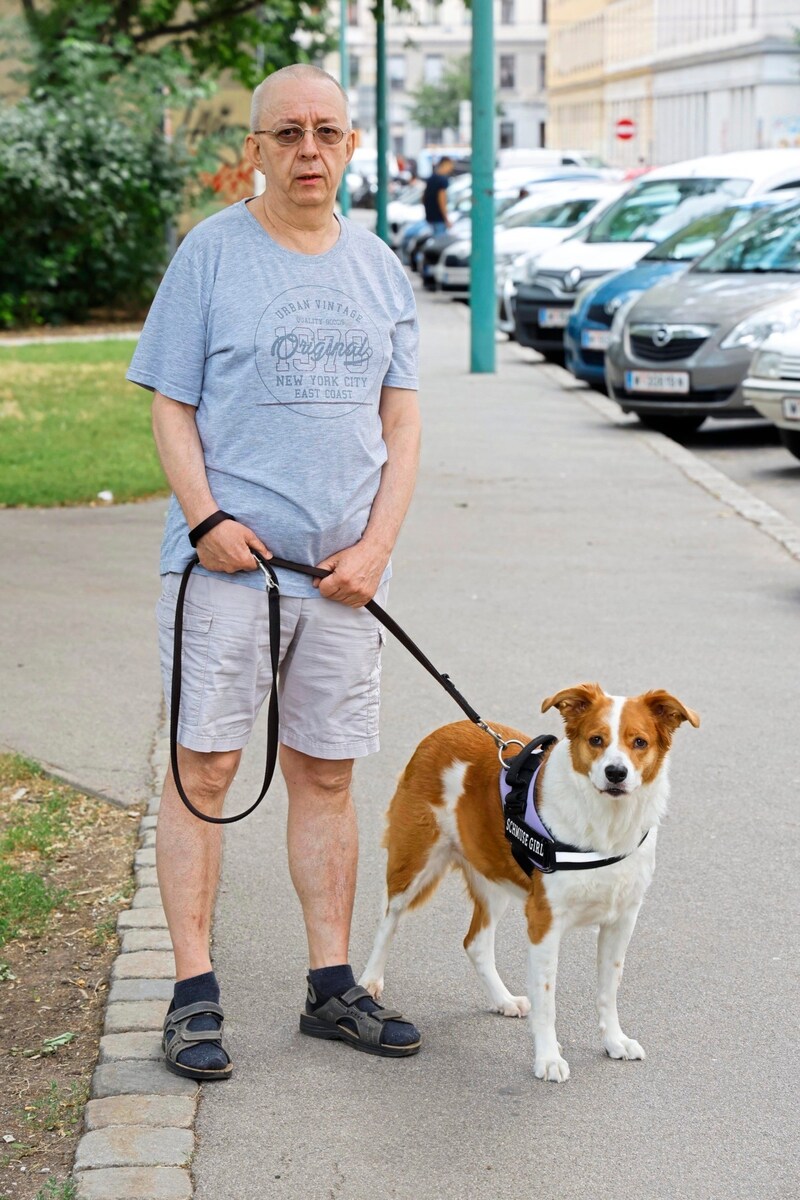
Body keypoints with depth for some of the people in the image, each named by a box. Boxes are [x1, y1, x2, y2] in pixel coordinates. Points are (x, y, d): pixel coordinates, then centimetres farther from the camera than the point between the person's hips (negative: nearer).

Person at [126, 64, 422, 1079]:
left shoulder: (379, 269, 12)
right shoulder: (211, 252, 0)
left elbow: (401, 422, 11)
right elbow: (171, 408, -1)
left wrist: (376, 546, -2)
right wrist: (206, 520, -15)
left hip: (343, 572, 4)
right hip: (227, 560, -4)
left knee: (326, 776, 9)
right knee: (204, 769, -3)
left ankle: (332, 987, 17)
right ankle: (194, 996, 3)